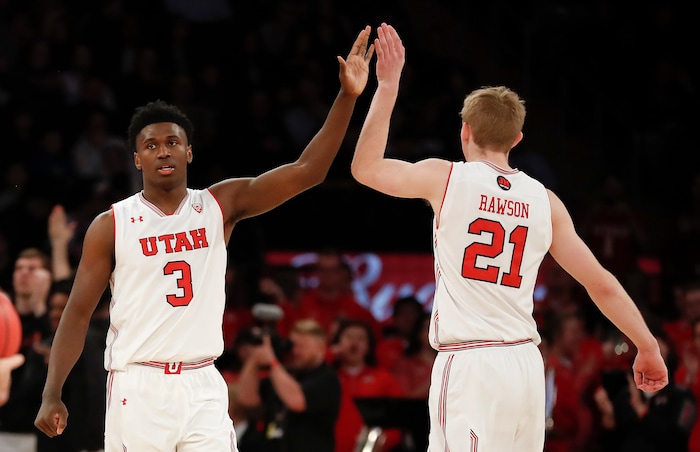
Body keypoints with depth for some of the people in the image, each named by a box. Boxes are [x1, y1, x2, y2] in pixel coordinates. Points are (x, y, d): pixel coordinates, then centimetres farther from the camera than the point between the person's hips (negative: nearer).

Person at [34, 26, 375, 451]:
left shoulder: (220, 205, 5)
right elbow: (78, 313, 1)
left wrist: (347, 96, -11)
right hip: (138, 386, -2)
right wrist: (52, 395, -7)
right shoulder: (110, 225, 0)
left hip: (202, 386, 2)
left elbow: (306, 170, -2)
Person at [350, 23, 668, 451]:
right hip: (526, 364, 5)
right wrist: (648, 348, 18)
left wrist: (388, 87, 16)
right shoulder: (544, 201, 9)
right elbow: (603, 286, 9)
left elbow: (365, 168, 13)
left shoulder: (447, 178, 0)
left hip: (468, 365, -5)